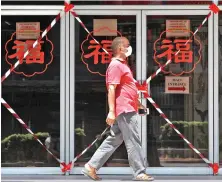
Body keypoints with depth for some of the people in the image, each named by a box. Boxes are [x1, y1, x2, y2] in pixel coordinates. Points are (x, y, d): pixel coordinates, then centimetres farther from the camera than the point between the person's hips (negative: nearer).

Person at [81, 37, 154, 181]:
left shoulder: (122, 64, 20)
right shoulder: (116, 65, -12)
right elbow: (111, 89, -20)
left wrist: (138, 104, 31)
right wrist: (111, 111, -25)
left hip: (127, 109, 10)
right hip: (124, 110, -10)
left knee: (114, 140, 11)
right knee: (133, 142, -5)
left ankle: (91, 167, 12)